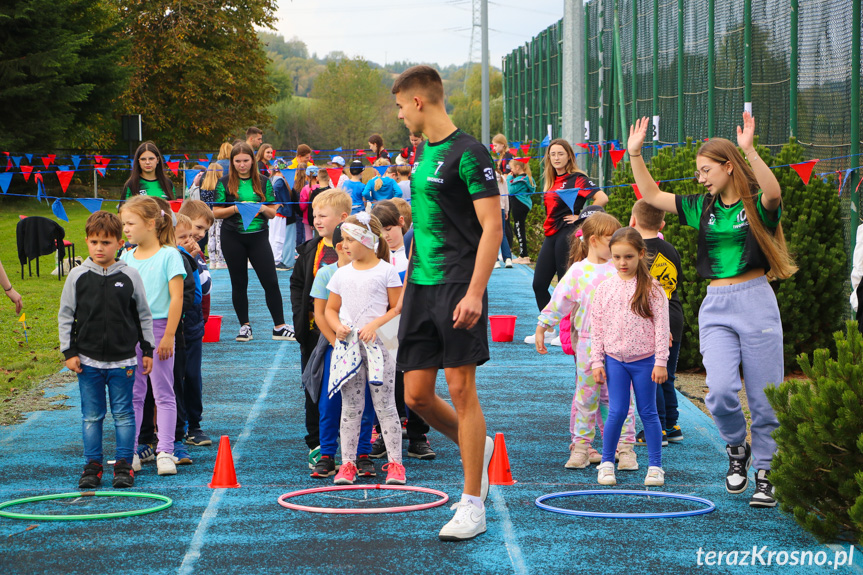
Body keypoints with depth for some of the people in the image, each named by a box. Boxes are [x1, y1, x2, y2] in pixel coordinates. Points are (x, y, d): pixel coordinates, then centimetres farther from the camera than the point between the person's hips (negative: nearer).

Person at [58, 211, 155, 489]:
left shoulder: (129, 275, -1)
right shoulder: (78, 276, -1)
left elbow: (143, 314, 7)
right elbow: (65, 315, 5)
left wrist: (147, 350, 7)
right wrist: (69, 352, 1)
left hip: (123, 359, -1)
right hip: (88, 359, 1)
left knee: (123, 414, 3)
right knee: (91, 416, 6)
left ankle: (124, 465, 11)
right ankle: (92, 465, 14)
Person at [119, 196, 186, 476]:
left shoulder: (169, 255, -7)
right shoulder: (126, 258, 8)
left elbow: (176, 298, -10)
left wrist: (168, 336, -14)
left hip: (158, 329, -5)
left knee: (164, 394, 0)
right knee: (132, 394, 8)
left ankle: (165, 453, 1)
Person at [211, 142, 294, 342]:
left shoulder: (263, 183, 6)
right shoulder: (225, 184, 2)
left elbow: (273, 213, 8)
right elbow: (216, 213, 0)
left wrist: (263, 209, -13)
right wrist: (236, 208, -15)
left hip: (259, 235, 1)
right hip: (233, 238, 0)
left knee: (271, 281, -4)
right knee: (239, 283, 6)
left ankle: (279, 327, 0)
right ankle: (244, 326, 17)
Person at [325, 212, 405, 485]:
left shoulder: (386, 271, -1)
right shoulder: (342, 274, 11)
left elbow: (397, 308, -2)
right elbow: (330, 309, 16)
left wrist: (375, 325, -16)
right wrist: (338, 327, -4)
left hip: (378, 344, -4)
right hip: (348, 345, 4)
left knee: (384, 405, -2)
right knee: (350, 407, 5)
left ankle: (395, 463, 2)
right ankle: (347, 463, 8)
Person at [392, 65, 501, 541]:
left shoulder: (468, 154, -11)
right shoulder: (422, 153, 15)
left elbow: (492, 227, -16)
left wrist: (474, 292, -23)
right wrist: (408, 282, 22)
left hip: (457, 286, -8)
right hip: (420, 287, 8)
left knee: (461, 389, -7)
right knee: (417, 395, 5)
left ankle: (473, 506, -1)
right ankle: (478, 446, 31)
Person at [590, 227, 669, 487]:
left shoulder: (652, 289, -5)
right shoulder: (605, 288, 2)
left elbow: (661, 327, -5)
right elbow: (597, 327, 6)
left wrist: (660, 362, -9)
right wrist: (597, 362, 3)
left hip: (645, 359, -2)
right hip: (615, 360, 2)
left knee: (648, 412, 5)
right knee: (617, 412, -1)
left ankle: (655, 465, 12)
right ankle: (606, 463, 11)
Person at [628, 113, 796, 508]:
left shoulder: (756, 204, -3)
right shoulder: (702, 208, 13)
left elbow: (773, 193, -28)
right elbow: (652, 195, 18)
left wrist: (750, 150, -39)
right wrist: (635, 154, 8)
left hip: (755, 302, -4)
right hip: (715, 306, 4)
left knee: (763, 398, 0)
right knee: (720, 390, -15)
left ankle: (765, 474, 12)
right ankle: (736, 449, 13)